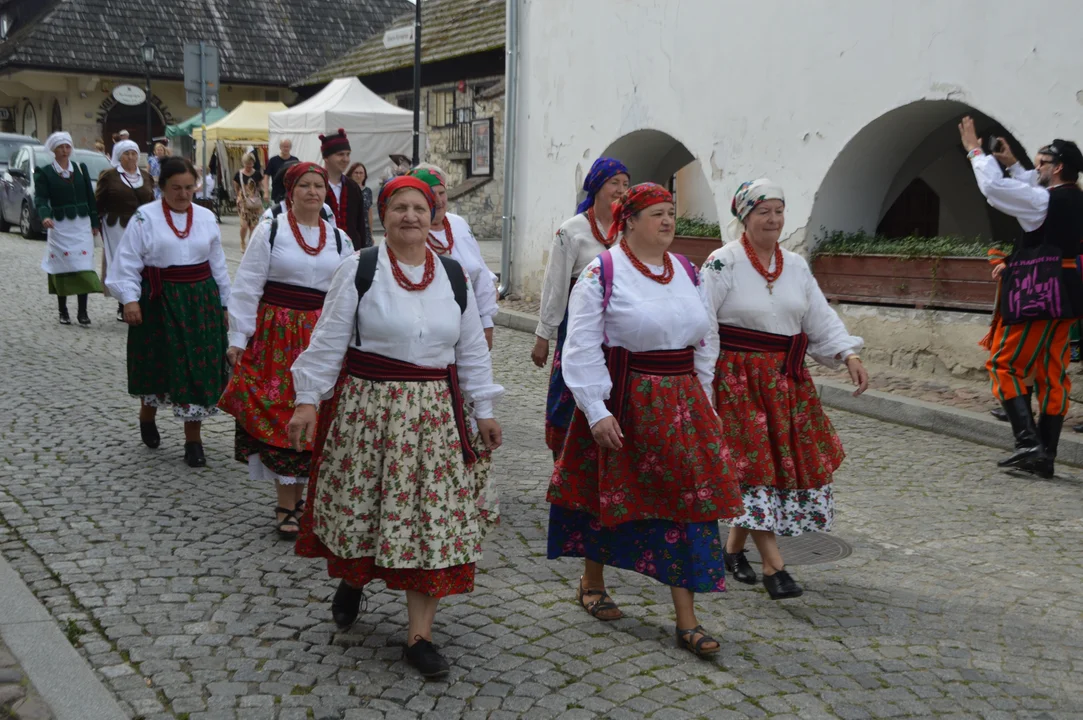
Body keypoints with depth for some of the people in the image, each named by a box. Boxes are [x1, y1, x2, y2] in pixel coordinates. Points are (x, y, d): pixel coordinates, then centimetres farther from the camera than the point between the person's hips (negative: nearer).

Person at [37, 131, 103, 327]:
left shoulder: (81, 169, 10)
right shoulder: (45, 173, 0)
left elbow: (90, 197, 12)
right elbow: (40, 198, -11)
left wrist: (94, 223, 9)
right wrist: (44, 216, -31)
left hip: (81, 225, 2)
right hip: (59, 226, -2)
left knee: (83, 266, -5)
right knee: (62, 266, 0)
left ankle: (82, 311, -2)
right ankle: (63, 311, 11)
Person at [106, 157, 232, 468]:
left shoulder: (206, 217, 7)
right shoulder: (145, 217, -5)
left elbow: (218, 264, 13)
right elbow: (128, 261, -7)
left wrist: (224, 304, 14)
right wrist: (129, 298, -18)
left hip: (201, 300, 3)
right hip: (158, 300, -3)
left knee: (199, 366, 1)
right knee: (158, 362, 9)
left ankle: (193, 438, 10)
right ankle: (147, 416, 39)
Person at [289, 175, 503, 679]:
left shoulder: (454, 276, 8)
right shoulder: (359, 269, -2)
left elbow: (471, 350, 12)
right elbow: (329, 339, -2)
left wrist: (483, 410, 11)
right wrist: (307, 401, -5)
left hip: (434, 411, 3)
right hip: (366, 405, -2)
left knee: (434, 514, 0)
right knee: (361, 505, 7)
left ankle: (419, 634, 9)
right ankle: (352, 578, 41)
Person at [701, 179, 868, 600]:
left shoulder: (796, 266, 11)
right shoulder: (723, 263, -8)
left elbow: (820, 317, 9)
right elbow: (703, 325, -11)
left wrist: (849, 355, -6)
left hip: (786, 377, 7)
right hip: (737, 376, -7)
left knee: (797, 457, 8)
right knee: (754, 461, -8)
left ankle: (734, 546, 24)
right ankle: (773, 566, -4)